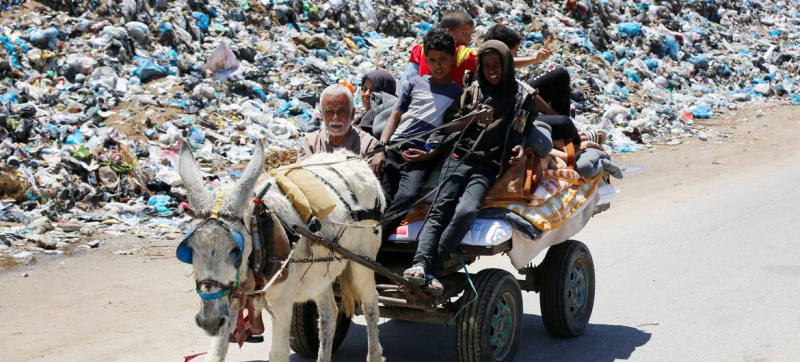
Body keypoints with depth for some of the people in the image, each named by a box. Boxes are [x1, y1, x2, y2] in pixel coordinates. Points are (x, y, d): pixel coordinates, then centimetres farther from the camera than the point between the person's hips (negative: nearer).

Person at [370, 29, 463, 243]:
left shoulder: (458, 94, 15)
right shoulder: (416, 83, 20)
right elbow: (395, 117, 18)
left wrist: (430, 155, -7)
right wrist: (381, 149, 4)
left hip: (422, 157, -3)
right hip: (394, 148, 3)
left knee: (406, 197, -31)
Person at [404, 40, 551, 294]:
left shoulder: (523, 96, 14)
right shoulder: (473, 93, 18)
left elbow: (529, 130, 19)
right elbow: (448, 128, 16)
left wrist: (522, 148, -1)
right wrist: (473, 119, -3)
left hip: (488, 168, -2)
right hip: (460, 158, 2)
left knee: (466, 211, -27)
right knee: (440, 210, -19)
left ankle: (431, 270, -28)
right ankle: (420, 263, -33)